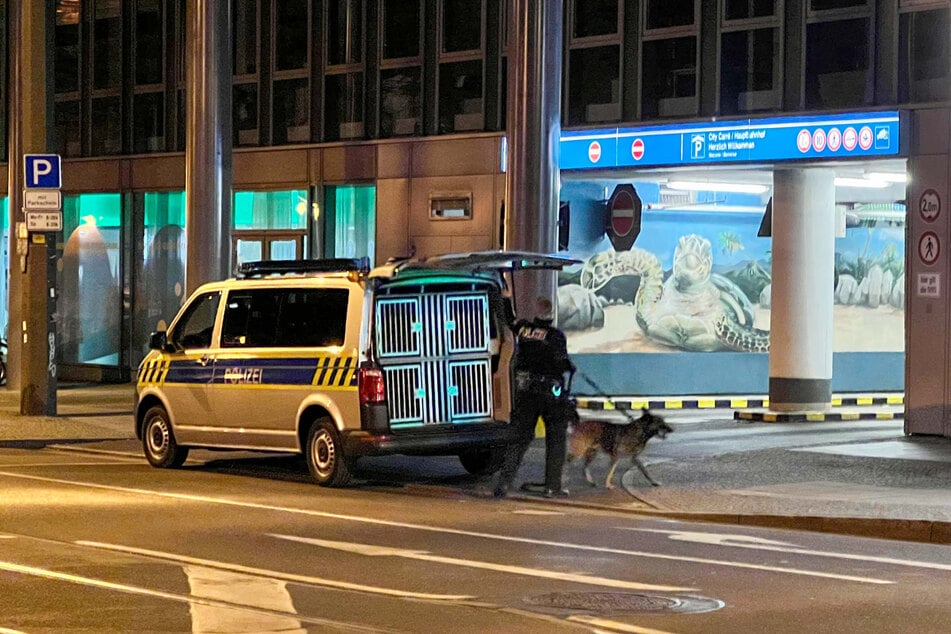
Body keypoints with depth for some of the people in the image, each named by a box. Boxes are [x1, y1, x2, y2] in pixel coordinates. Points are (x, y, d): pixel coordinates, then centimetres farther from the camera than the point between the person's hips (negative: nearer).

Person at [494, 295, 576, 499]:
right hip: (552, 391, -3)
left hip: (525, 392, 3)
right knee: (555, 440, 10)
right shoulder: (556, 336, -11)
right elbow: (562, 365, -14)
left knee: (519, 438, 6)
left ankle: (504, 482, -7)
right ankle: (553, 487, 9)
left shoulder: (522, 329, -1)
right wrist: (570, 367, 6)